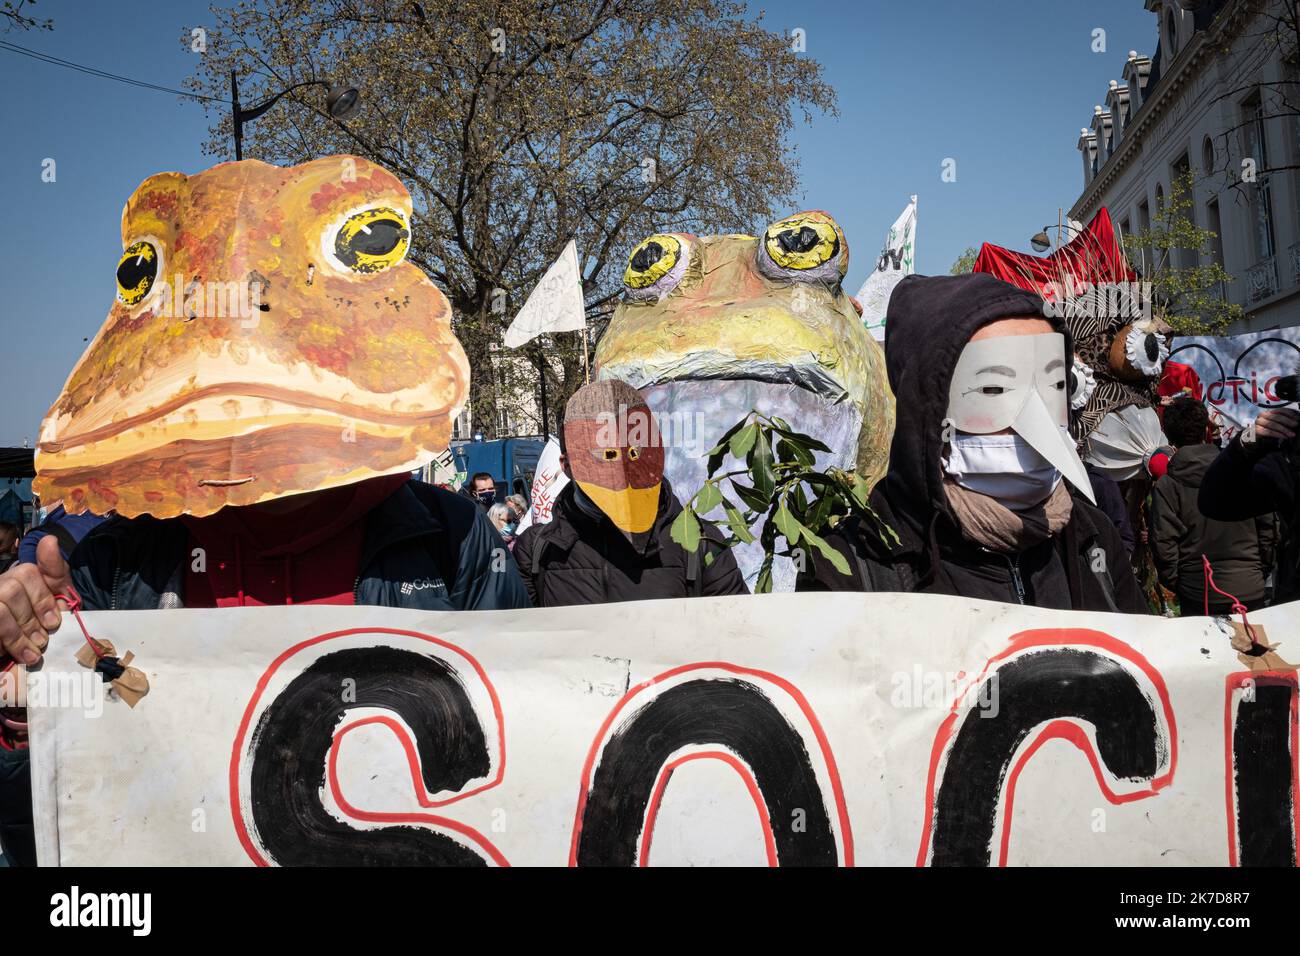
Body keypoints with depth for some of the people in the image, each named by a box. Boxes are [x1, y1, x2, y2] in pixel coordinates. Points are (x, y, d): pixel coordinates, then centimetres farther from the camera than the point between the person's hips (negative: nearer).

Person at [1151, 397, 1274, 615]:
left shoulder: (1166, 486, -9)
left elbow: (1164, 542, -11)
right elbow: (1267, 526, 5)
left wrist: (1173, 582, 4)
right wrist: (1262, 572, 16)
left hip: (1199, 596, -2)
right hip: (1251, 591, 3)